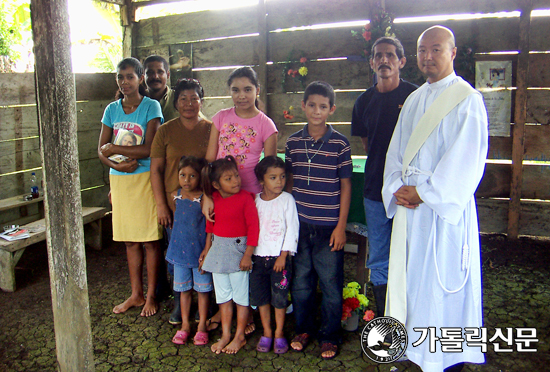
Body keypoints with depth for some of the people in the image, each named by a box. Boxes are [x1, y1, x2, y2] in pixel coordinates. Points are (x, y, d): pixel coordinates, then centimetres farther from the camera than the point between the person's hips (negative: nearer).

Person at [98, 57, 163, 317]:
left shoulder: (151, 107, -5)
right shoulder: (112, 109, 9)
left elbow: (148, 149, -15)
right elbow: (101, 151, 8)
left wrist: (113, 148, -9)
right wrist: (117, 165, -11)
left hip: (145, 177, -5)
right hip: (119, 179, 5)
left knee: (150, 240, 2)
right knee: (130, 240, 11)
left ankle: (151, 296, 17)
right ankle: (135, 294, 25)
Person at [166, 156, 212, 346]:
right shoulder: (175, 196, 1)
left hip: (200, 251, -4)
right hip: (180, 250, 4)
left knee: (202, 289, 8)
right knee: (184, 289, 15)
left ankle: (202, 326, 23)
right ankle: (185, 325, 29)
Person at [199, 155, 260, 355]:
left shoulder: (245, 198, -14)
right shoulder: (214, 199, 2)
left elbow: (253, 226, -14)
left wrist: (247, 255, -16)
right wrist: (207, 248, 18)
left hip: (238, 249, -5)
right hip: (218, 249, 5)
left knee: (240, 295, 6)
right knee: (223, 295, 14)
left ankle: (239, 336, 21)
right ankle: (225, 335, 28)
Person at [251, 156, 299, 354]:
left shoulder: (287, 199, -6)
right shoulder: (255, 201, 4)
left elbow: (292, 228, -7)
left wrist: (283, 255, -11)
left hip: (279, 256, -3)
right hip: (258, 256, 4)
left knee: (279, 297, 4)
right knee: (260, 296, 10)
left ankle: (279, 334, 21)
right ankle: (266, 333, 25)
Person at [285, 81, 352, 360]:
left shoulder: (340, 144, -5)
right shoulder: (293, 142, 4)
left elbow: (345, 186, -2)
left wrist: (341, 226, -5)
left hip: (329, 227, -3)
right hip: (299, 225, 3)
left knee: (331, 284, 7)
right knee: (300, 281, 14)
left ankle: (329, 336, 26)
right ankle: (303, 329, 33)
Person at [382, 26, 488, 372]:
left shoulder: (467, 99, -6)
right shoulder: (414, 100, 14)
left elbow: (467, 159, -14)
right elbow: (396, 150, 13)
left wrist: (424, 192, -14)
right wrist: (397, 187, -2)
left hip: (446, 205, -6)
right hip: (409, 203, 6)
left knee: (444, 277, 1)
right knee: (409, 273, 12)